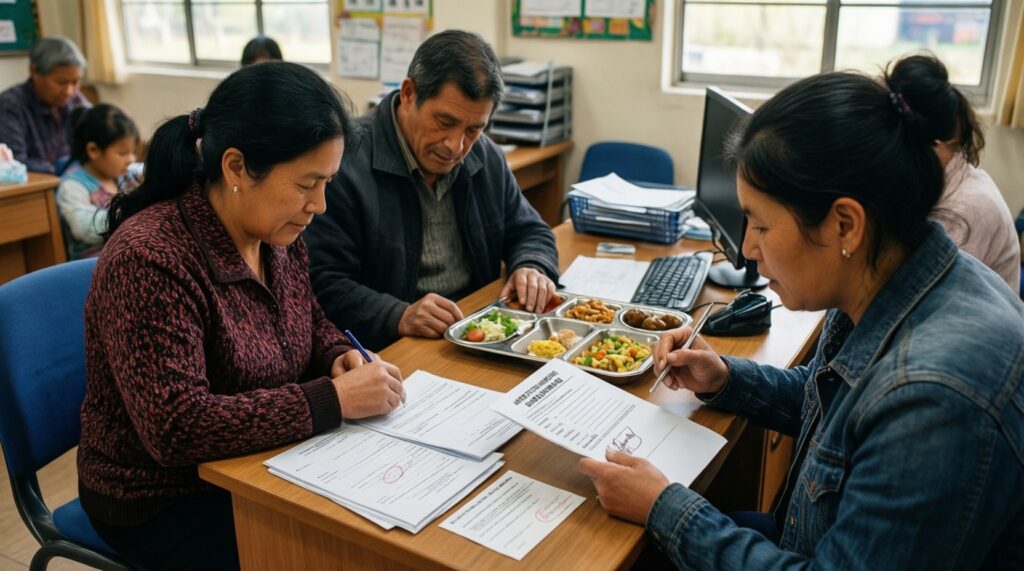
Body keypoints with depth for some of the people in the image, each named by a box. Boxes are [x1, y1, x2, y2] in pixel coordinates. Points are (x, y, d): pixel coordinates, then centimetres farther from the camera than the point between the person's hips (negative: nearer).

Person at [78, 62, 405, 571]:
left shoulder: (277, 234, -3)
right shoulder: (149, 259, -26)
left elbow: (310, 322, 13)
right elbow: (177, 427, -30)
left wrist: (340, 355, -9)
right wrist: (333, 399, -30)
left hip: (259, 463, 7)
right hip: (165, 502, -6)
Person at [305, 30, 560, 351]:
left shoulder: (485, 157, 8)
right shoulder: (346, 164, -14)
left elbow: (529, 231, 19)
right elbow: (322, 283, -16)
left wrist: (532, 268, -3)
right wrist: (399, 317, -30)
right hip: (390, 356, -4)